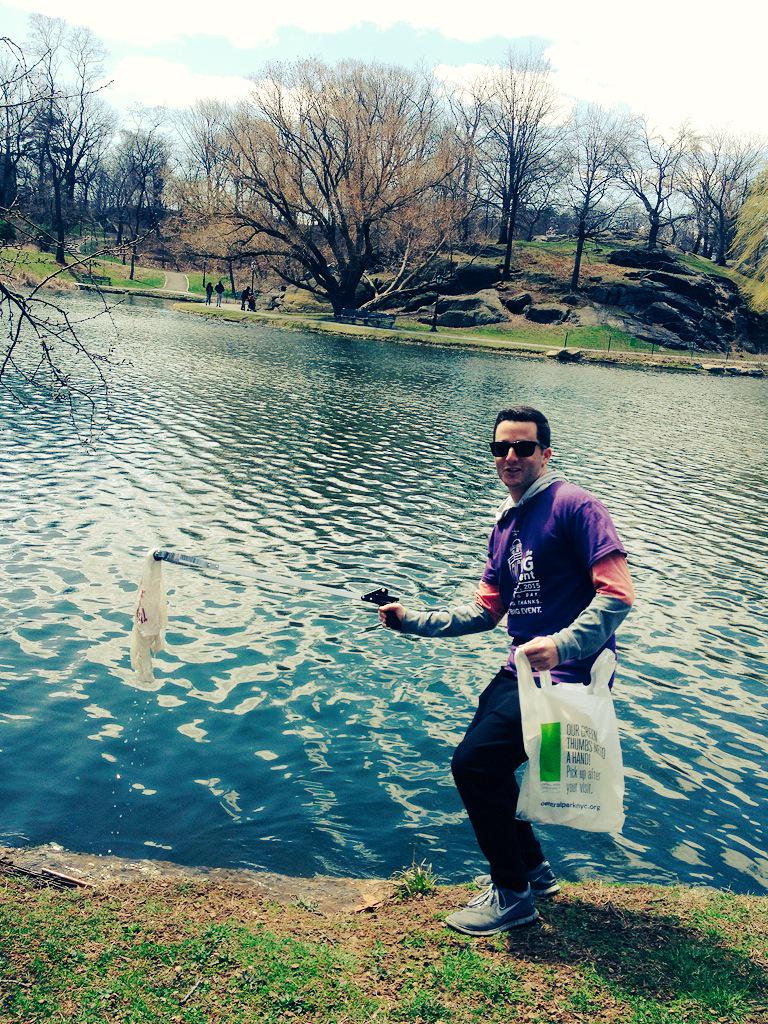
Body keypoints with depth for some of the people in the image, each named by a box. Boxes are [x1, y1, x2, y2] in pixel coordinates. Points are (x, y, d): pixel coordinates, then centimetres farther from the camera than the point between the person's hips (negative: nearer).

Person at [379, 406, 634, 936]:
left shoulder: (574, 505, -12)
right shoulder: (505, 523, 14)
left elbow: (618, 593, -20)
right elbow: (486, 610, 16)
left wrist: (562, 645, -31)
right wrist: (413, 620, 7)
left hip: (567, 673, -9)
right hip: (523, 668, 10)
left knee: (475, 762, -14)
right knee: (482, 761, 18)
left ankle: (513, 894, 7)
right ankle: (534, 867, 38)